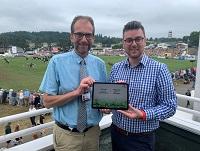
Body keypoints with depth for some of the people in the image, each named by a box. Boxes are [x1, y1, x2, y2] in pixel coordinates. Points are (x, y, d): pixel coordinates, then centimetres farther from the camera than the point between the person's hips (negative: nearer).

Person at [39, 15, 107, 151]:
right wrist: (76, 92, -23)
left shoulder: (100, 64, -1)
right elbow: (47, 101, -11)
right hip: (67, 135, -3)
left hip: (93, 132, 3)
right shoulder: (57, 62, -10)